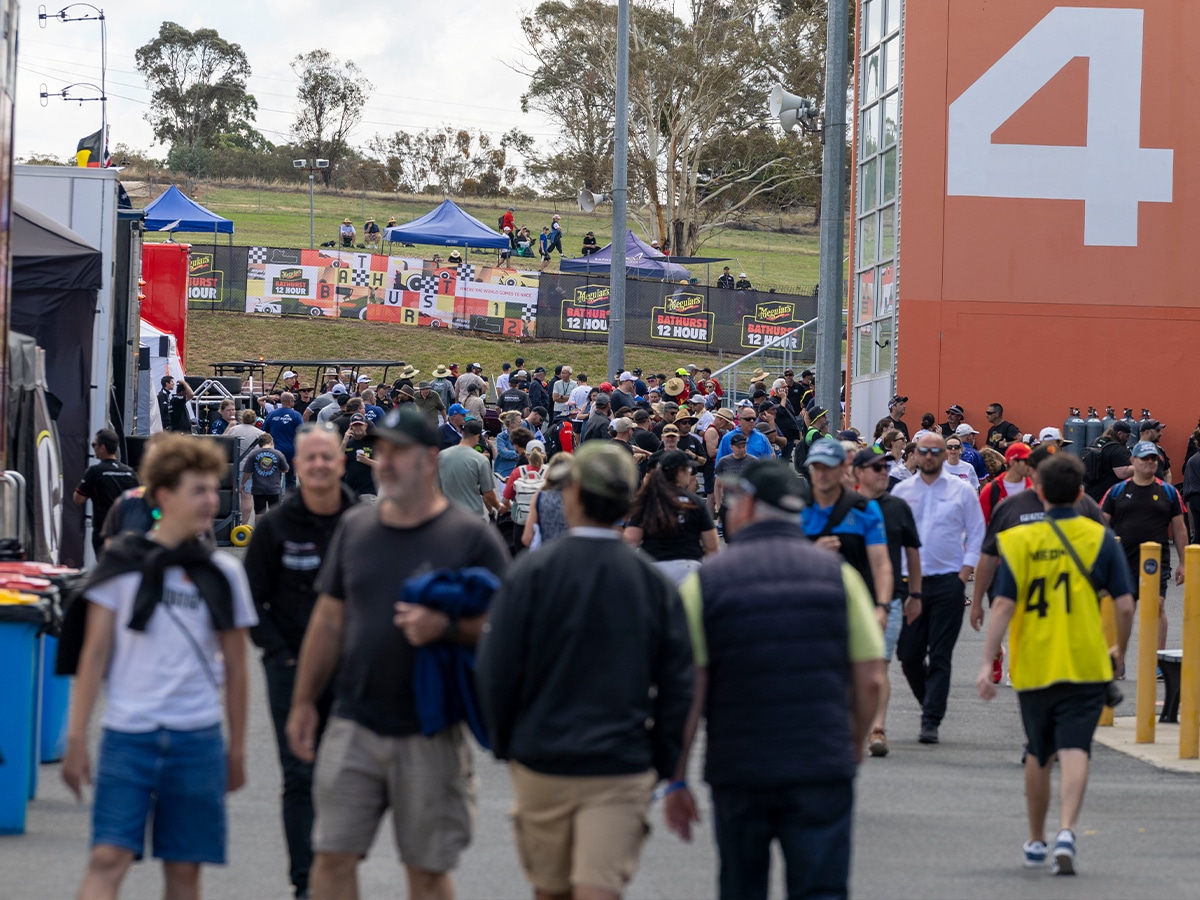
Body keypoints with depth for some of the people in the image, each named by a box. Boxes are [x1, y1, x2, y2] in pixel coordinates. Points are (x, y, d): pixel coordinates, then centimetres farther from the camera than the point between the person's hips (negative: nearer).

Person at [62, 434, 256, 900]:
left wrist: (237, 749, 12)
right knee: (108, 858, -12)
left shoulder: (223, 574, 7)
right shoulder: (122, 563, 1)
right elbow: (95, 654, 2)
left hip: (197, 739, 2)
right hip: (127, 736, -2)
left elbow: (235, 668, 12)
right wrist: (76, 737, -2)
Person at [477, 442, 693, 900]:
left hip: (540, 762, 0)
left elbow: (497, 671, -5)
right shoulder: (654, 583, 1)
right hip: (623, 770, 0)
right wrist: (666, 768, 11)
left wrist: (502, 742, 10)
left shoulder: (532, 572, -5)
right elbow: (677, 686, 2)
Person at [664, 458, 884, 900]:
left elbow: (688, 691, -6)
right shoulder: (837, 573, 2)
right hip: (823, 769, 0)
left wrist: (676, 780, 1)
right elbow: (871, 680, 0)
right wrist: (854, 748, 17)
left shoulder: (706, 581, -2)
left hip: (738, 768, 0)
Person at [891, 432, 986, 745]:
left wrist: (965, 571, -4)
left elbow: (976, 533, 6)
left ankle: (931, 721, -5)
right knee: (908, 654, 2)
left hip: (948, 581, -2)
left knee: (940, 656, -5)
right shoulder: (901, 491, 8)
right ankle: (931, 704, 23)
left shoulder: (961, 491, 3)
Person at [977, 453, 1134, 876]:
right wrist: (1120, 650, 14)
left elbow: (1003, 605, -8)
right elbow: (1125, 605, -3)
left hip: (1033, 666, 1)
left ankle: (1036, 842, 28)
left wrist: (987, 662, -7)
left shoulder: (1019, 540, -2)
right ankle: (1066, 831, -28)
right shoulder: (1100, 538, -1)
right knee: (1074, 751, -7)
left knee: (1038, 755, 16)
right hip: (1086, 666, -1)